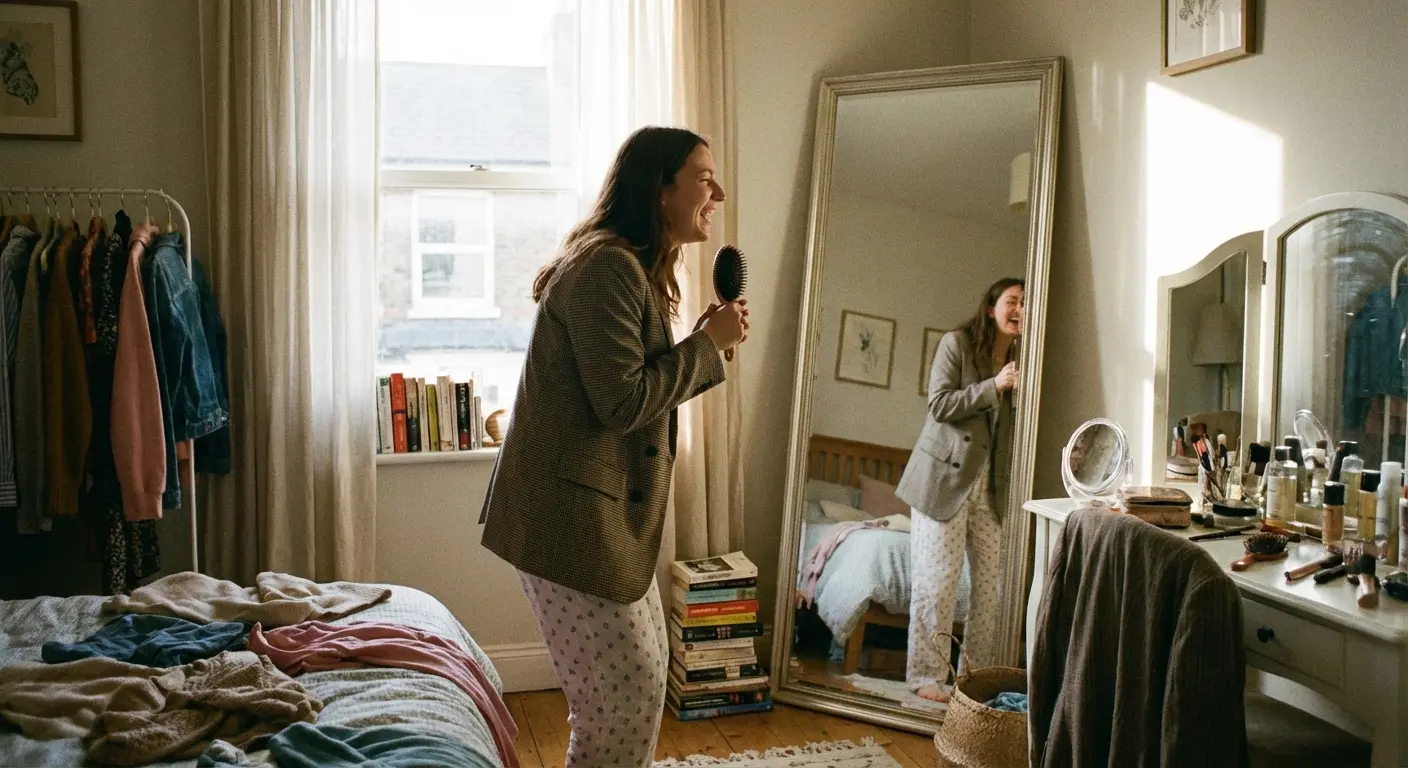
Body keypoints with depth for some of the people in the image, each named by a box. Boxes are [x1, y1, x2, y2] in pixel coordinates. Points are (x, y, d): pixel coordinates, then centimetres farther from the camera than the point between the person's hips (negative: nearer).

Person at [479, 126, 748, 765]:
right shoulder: (606, 266, -18)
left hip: (608, 511, 11)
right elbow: (623, 404, -23)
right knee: (628, 695, -3)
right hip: (569, 514, -11)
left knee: (645, 673, 19)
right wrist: (708, 345, -13)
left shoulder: (636, 270, 15)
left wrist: (706, 343, 3)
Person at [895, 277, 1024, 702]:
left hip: (992, 483, 6)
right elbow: (939, 405, -12)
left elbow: (1015, 423, 17)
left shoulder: (1019, 357, 12)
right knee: (938, 579, -3)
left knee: (991, 580, 4)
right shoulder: (957, 343, -5)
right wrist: (994, 386, -18)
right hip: (945, 477, -5)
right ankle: (926, 675, 6)